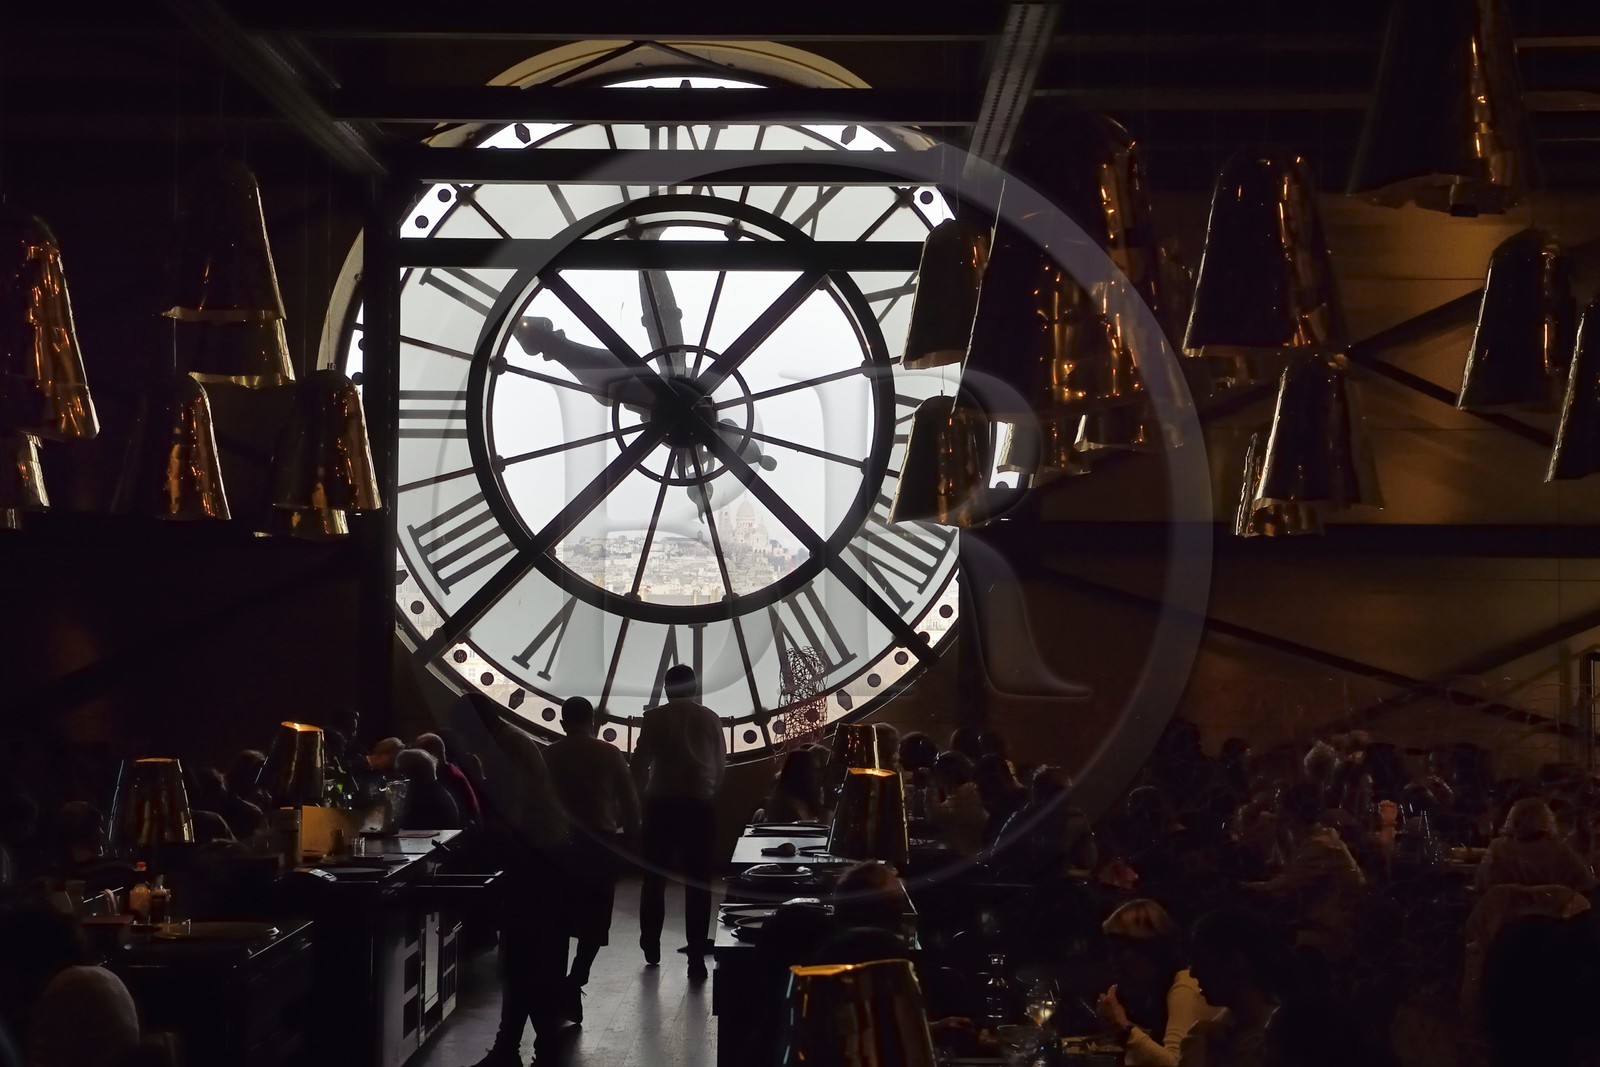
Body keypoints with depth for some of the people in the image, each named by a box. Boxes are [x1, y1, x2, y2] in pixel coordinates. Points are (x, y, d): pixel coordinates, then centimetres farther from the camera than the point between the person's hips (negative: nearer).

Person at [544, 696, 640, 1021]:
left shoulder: (548, 756, 1)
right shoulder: (609, 754, -2)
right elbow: (630, 800, -2)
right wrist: (629, 835, 11)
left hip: (560, 843, 1)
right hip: (602, 843, -1)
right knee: (595, 920, 5)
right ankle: (574, 981, -12)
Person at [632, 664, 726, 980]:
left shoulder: (654, 718, 0)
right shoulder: (710, 718, 4)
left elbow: (639, 762, -4)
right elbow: (721, 764, 6)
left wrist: (642, 795, 9)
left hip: (661, 804, 0)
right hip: (700, 805, 0)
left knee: (654, 877, 15)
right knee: (698, 882, 1)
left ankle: (651, 947, 23)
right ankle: (697, 958, -5)